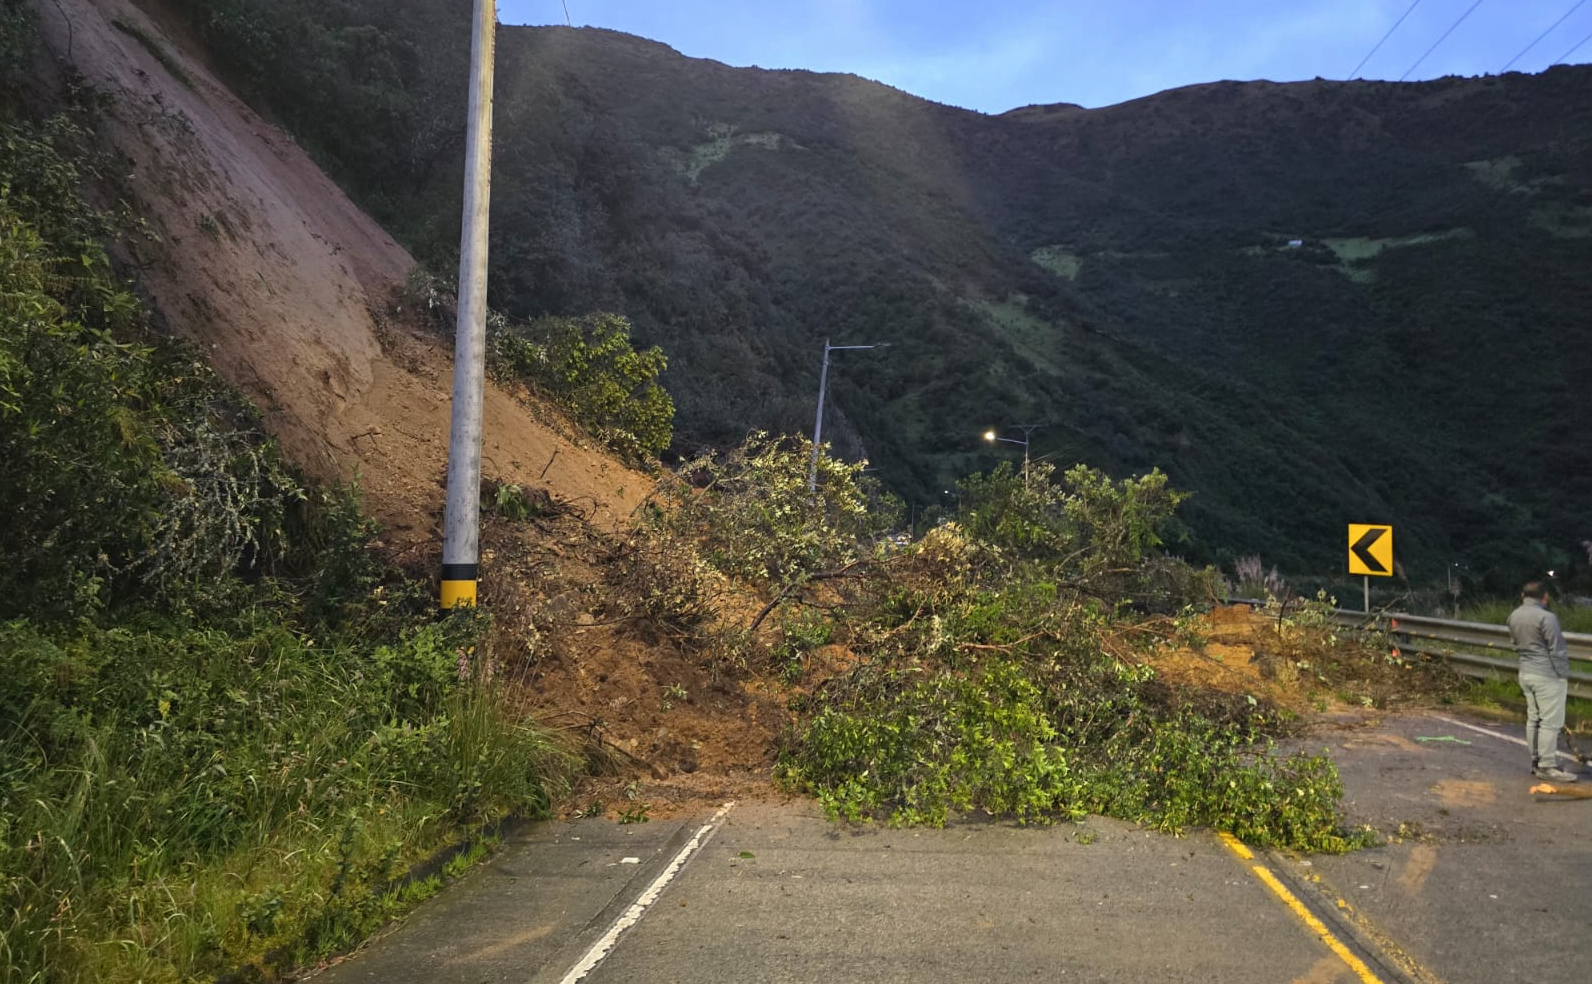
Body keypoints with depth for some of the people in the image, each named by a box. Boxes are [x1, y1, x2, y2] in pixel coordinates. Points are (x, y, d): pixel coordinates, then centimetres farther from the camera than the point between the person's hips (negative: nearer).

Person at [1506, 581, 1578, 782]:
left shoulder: (1514, 616, 7)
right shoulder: (1546, 617, -18)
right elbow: (1557, 651, -15)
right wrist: (1564, 675, -8)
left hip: (1525, 673, 8)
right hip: (1547, 676, -8)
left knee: (1533, 718, 13)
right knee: (1550, 721, -3)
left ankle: (1536, 762, 19)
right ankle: (1547, 767, -1)